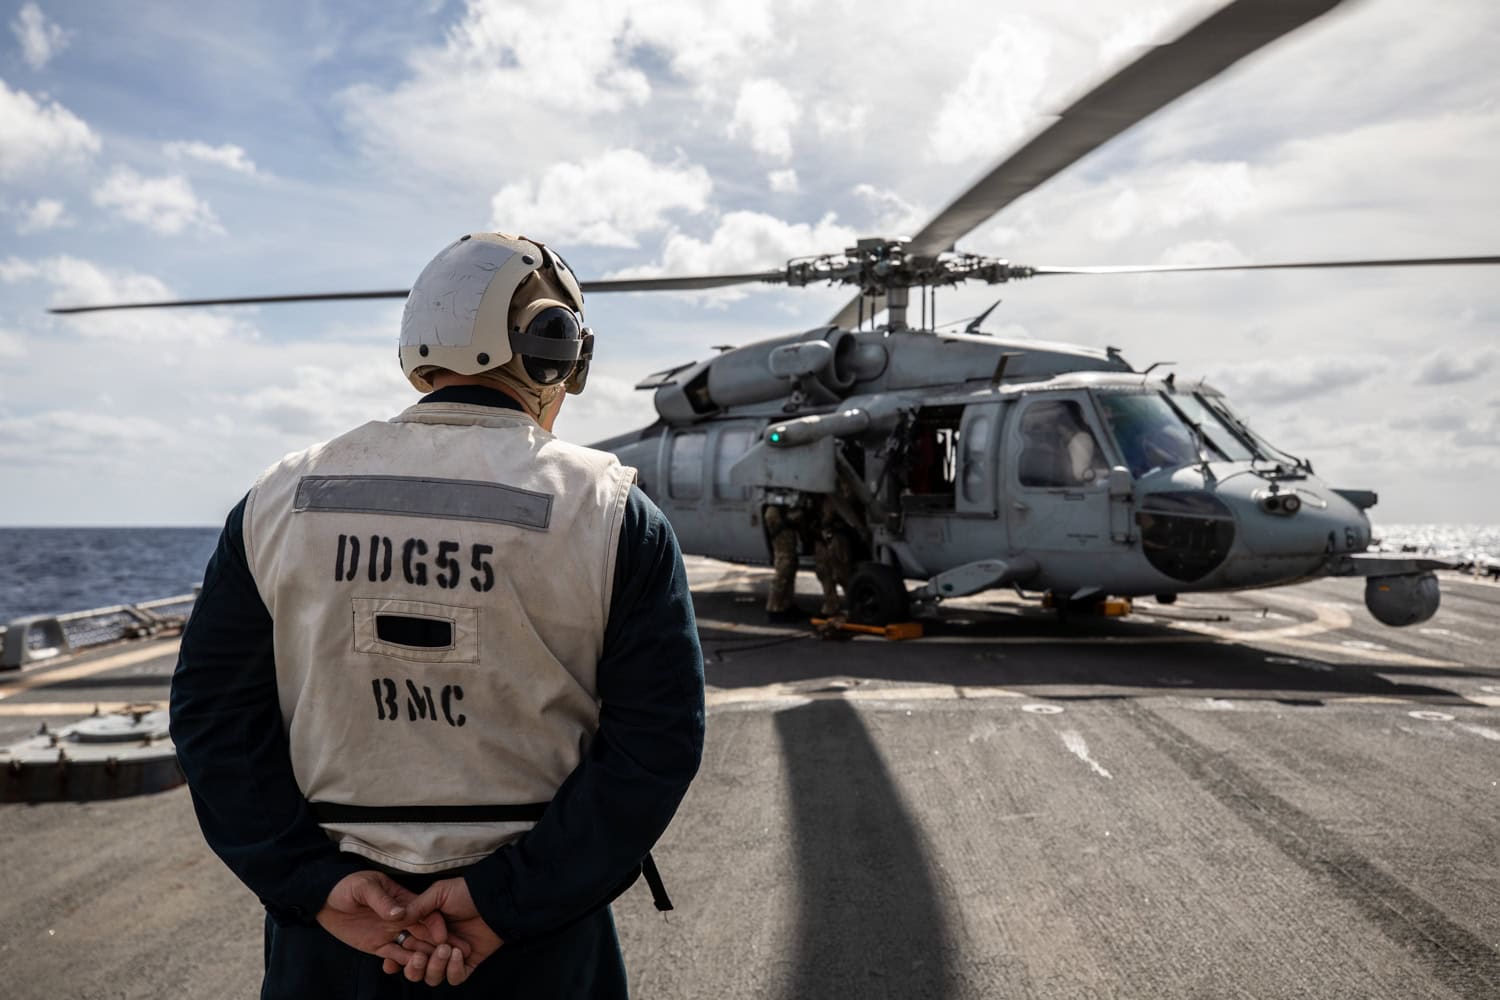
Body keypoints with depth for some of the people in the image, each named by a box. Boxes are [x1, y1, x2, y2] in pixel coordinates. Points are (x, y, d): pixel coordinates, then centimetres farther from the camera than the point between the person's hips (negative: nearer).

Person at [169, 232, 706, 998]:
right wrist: (508, 899, -14)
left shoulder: (282, 501, -4)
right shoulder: (612, 515, -12)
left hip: (330, 924, 2)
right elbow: (657, 738, -15)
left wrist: (316, 881, -8)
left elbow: (212, 708, -5)